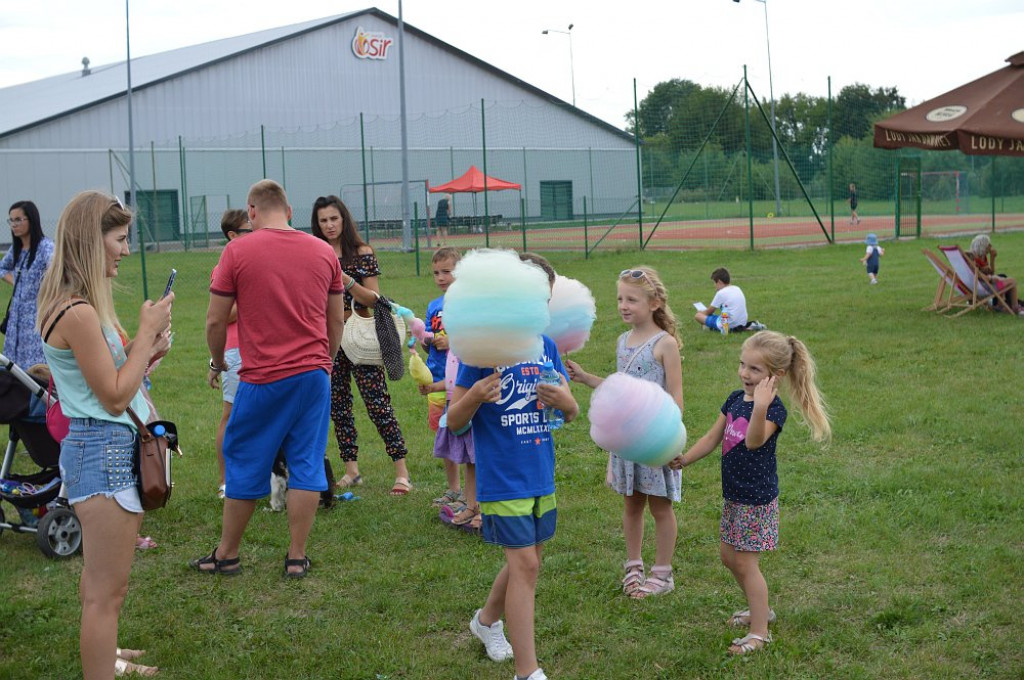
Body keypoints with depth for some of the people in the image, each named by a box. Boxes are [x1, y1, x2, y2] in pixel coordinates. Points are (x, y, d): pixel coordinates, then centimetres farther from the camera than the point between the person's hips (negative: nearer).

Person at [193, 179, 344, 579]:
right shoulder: (323, 252, 6)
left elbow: (215, 320, -2)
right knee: (307, 464, 7)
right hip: (314, 374, 3)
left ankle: (227, 555, 21)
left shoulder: (237, 252, -5)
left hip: (262, 379, -3)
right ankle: (297, 558, 11)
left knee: (246, 464, 9)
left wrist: (218, 362, 15)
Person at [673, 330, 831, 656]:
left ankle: (759, 632, 9)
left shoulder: (774, 408, -20)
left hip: (757, 499, -8)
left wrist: (760, 407, -54)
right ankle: (760, 609, 38)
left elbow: (754, 441, -38)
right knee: (729, 556, 19)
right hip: (733, 494, 8)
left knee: (745, 563, -3)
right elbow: (713, 437, 11)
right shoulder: (735, 399, 3)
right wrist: (685, 459, -1)